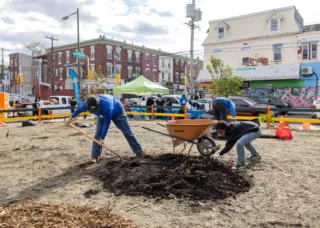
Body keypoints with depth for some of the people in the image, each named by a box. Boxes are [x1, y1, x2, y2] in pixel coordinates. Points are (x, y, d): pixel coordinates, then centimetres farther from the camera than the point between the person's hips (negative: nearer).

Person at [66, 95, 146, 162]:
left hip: (117, 112, -5)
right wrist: (72, 117, 10)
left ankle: (139, 151, 4)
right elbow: (80, 109, -5)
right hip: (103, 115, 5)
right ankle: (95, 156, 1)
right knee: (98, 134, -6)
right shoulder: (87, 103, -29)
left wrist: (102, 138, -33)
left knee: (127, 132, -3)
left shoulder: (106, 105, -46)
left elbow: (107, 123, -38)